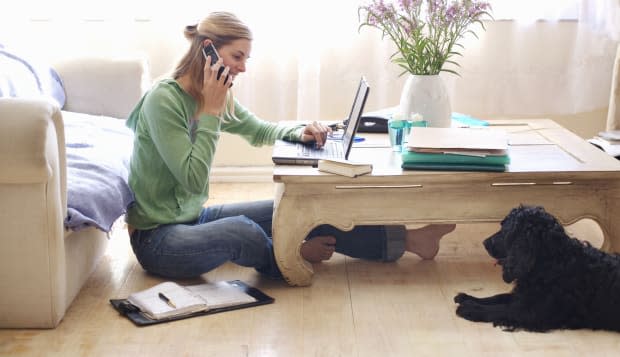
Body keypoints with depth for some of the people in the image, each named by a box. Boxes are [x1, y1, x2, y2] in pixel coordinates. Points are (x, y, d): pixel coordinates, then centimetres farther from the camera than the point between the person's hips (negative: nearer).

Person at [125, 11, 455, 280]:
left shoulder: (218, 98, 2)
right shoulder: (164, 99, -22)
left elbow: (260, 131, 18)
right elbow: (193, 180, -25)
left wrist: (298, 132, -3)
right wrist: (210, 112, -23)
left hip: (193, 217, 8)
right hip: (157, 238, -8)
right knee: (241, 230, -35)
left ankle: (405, 239, 3)